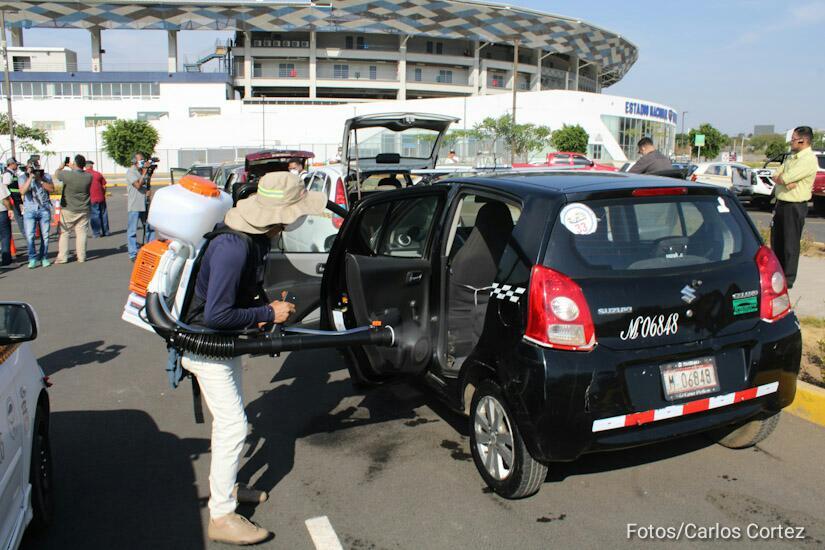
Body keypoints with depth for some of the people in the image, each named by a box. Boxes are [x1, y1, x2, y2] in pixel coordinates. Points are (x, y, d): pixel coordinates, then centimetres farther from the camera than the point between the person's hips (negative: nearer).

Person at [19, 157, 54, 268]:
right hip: (29, 210, -1)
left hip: (44, 210, 1)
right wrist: (30, 177, -15)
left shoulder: (45, 177, 7)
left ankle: (44, 258, 13)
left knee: (45, 236, 2)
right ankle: (33, 259, 0)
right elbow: (22, 192, -13)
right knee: (30, 236, -10)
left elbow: (52, 189, -7)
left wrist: (40, 180, -14)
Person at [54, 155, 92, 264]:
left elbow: (56, 175, 4)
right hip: (83, 210, 2)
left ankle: (62, 257, 9)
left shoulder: (67, 175, -17)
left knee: (64, 233, 8)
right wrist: (73, 169, 23)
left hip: (68, 210, -2)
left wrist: (61, 167, 23)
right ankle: (81, 257, 8)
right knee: (81, 233, 6)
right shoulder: (89, 176, -8)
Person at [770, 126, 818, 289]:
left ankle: (788, 280, 6)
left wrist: (780, 178, 0)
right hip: (781, 203, 9)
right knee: (776, 241, 15)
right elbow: (775, 176, 8)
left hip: (795, 206, -9)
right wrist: (786, 182, -12)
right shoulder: (791, 157, 15)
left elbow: (783, 179, -22)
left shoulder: (809, 159, -15)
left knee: (790, 244, -2)